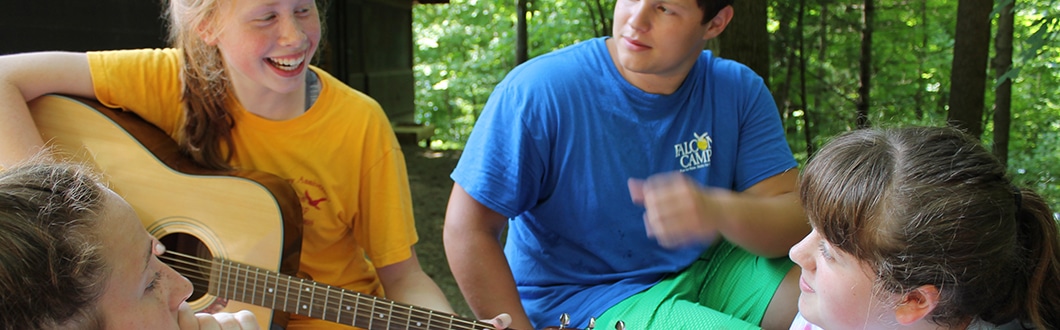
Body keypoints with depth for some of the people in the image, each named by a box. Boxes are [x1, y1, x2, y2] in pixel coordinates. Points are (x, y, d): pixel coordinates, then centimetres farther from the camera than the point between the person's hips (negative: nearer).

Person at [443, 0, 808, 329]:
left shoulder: (740, 91, -6)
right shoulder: (538, 91, -18)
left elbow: (798, 219, -12)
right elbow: (468, 228, -16)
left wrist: (717, 210, -34)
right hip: (580, 297, -5)